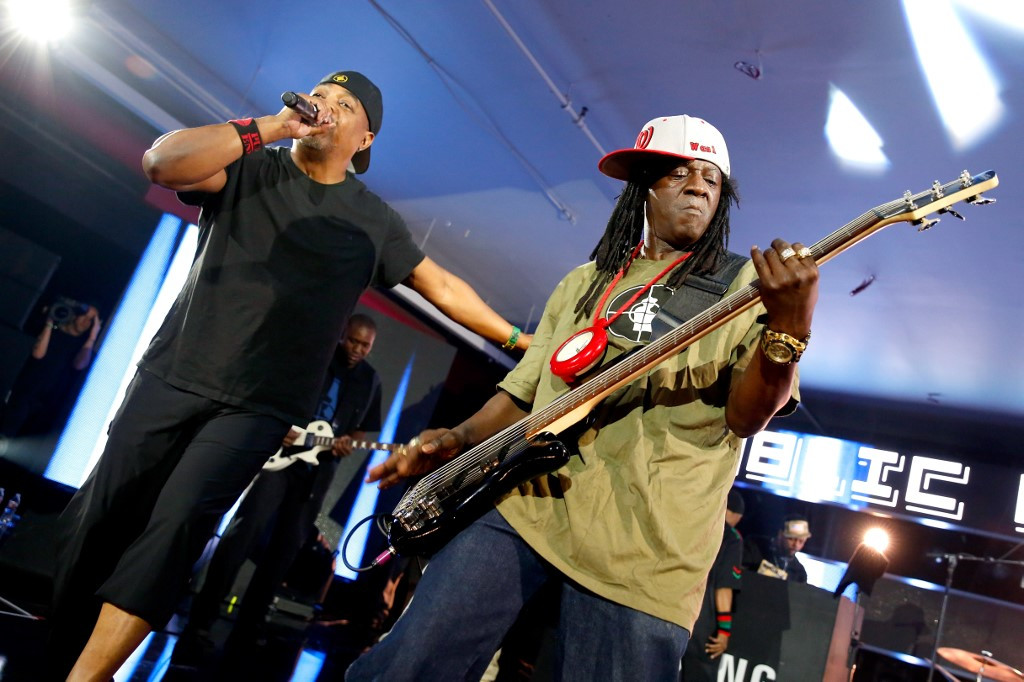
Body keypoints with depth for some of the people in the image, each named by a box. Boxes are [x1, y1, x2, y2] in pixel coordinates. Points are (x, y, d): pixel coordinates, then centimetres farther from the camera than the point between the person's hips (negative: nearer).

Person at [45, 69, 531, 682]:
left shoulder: (373, 221, 7)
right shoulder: (250, 170, 5)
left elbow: (442, 287, 9)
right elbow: (163, 163, -13)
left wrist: (519, 340, 6)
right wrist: (273, 126, -15)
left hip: (257, 408, -1)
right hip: (172, 375, 2)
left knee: (176, 523, -18)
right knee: (98, 515, 6)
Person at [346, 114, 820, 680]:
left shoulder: (745, 284, 4)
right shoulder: (584, 282, 17)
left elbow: (745, 416, -9)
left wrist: (788, 327, -27)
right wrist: (458, 439, 7)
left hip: (641, 550, -2)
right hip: (523, 501, 3)